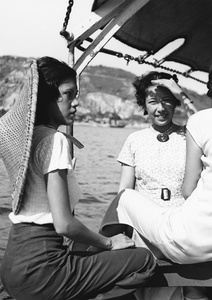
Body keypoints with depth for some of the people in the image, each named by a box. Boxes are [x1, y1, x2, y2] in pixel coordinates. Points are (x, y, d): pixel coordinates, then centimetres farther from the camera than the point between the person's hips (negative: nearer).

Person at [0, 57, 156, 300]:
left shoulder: (23, 136, 9)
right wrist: (108, 243, -5)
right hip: (38, 268, -9)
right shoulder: (55, 140, -16)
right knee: (143, 261, -4)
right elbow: (64, 224, -20)